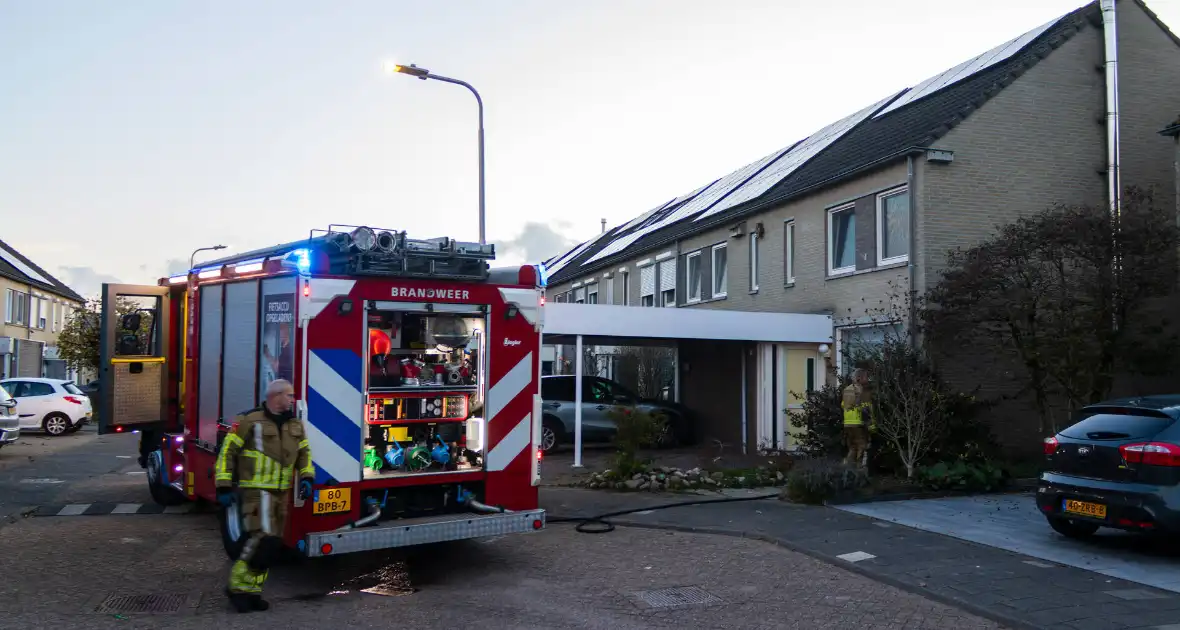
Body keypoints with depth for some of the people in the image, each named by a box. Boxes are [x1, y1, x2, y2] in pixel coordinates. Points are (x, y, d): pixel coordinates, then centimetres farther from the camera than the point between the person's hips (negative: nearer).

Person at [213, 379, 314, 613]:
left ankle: (251, 591, 19)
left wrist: (306, 478, 2)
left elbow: (304, 453, 18)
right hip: (256, 490, -7)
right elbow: (228, 452, -6)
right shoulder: (250, 420, -9)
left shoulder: (295, 424, 10)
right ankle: (238, 586, -1)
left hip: (281, 492, 7)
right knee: (263, 539, -17)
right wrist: (224, 487, -10)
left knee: (273, 544, 8)